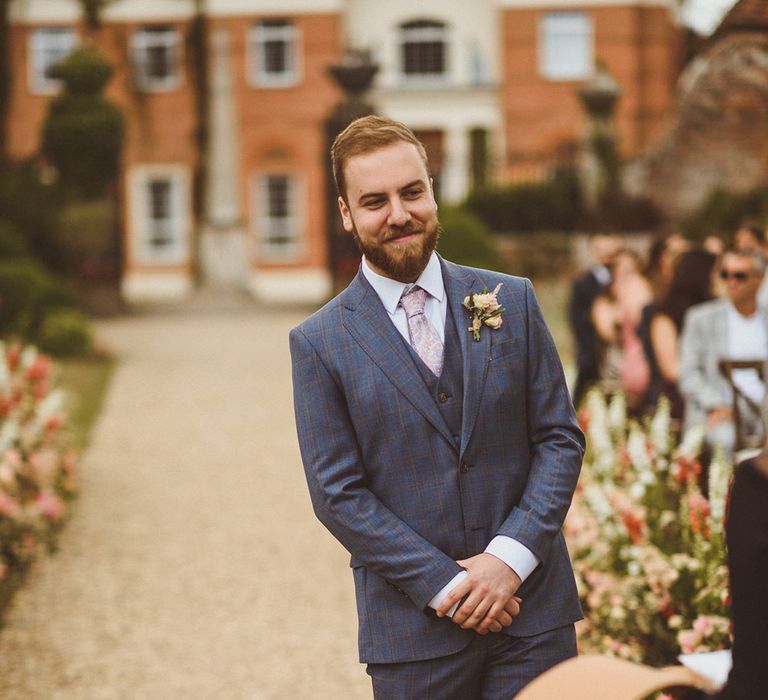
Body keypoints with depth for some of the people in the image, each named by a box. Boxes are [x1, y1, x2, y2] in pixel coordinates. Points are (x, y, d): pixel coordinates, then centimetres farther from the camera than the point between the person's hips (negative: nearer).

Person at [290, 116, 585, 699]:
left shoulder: (512, 301, 5)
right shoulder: (320, 344, -1)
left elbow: (561, 438, 3)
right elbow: (337, 494, -4)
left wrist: (509, 557, -10)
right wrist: (445, 585, -12)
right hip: (415, 626, -1)